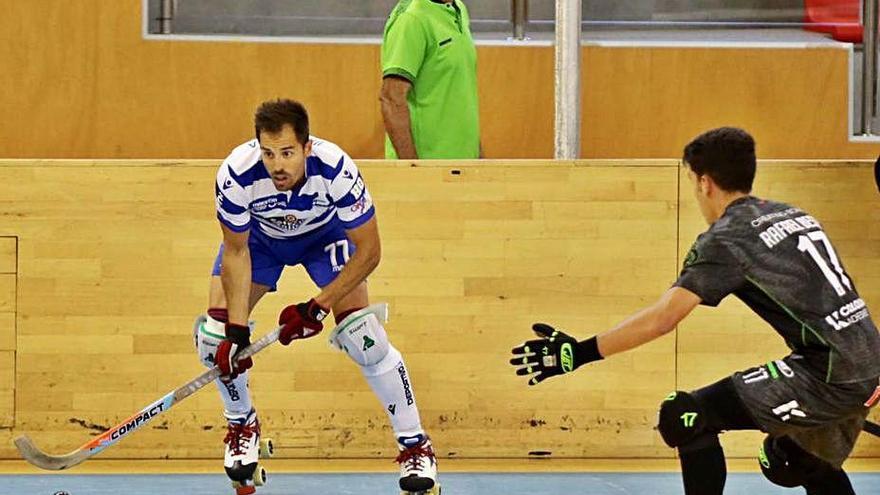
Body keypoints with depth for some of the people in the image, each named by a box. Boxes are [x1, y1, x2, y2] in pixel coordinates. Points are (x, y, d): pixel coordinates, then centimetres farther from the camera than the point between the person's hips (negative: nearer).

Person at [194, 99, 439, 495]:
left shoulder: (335, 169, -39)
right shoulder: (236, 175, -36)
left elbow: (368, 250, -26)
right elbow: (236, 252, -20)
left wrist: (319, 307, -31)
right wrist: (237, 329, -27)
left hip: (324, 232, -2)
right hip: (258, 235, 2)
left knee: (362, 334, -19)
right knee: (214, 334, -13)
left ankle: (415, 446, -4)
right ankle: (242, 425, 17)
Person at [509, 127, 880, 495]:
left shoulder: (727, 239, -6)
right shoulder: (794, 215, 17)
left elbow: (663, 318, -14)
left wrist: (580, 353, -12)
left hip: (828, 378, -8)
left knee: (686, 417, -7)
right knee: (801, 462, 32)